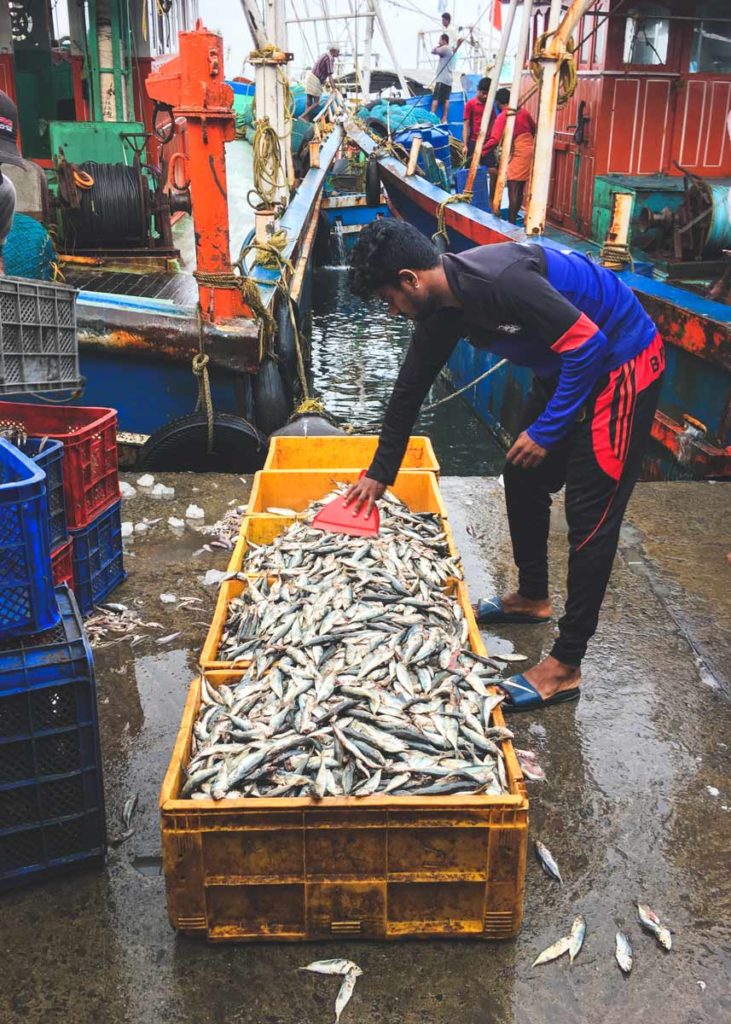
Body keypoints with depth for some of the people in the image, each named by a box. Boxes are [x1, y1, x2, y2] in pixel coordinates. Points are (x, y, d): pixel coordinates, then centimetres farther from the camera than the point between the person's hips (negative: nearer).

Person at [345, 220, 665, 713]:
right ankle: (533, 597, 37)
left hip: (619, 365, -9)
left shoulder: (497, 279, -30)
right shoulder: (443, 308, -1)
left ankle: (565, 667, 0)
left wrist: (546, 431, -20)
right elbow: (410, 390, 10)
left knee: (591, 514, -7)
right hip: (565, 369, 9)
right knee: (522, 480, 16)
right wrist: (380, 473, 17)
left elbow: (588, 344, -27)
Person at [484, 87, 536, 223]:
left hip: (518, 154, -7)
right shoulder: (523, 111, 10)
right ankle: (514, 217, 23)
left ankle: (511, 224, -10)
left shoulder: (502, 117, -10)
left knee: (513, 190, -7)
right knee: (520, 189, 14)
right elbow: (534, 129, 22)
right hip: (529, 152, 7)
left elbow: (495, 140, -21)